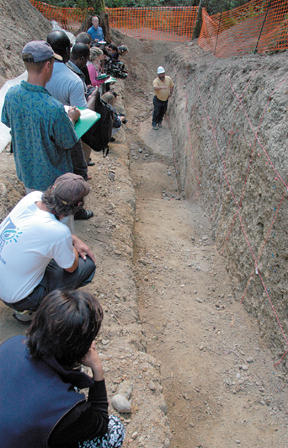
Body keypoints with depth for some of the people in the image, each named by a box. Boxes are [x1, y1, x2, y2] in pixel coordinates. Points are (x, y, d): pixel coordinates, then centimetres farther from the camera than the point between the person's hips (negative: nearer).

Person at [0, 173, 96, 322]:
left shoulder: (34, 196, -14)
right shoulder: (59, 232, -34)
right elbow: (71, 268, -12)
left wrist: (75, 240, 3)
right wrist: (72, 245, 6)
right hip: (18, 298, -7)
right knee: (88, 264, -3)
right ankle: (30, 310, 5)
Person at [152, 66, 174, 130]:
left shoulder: (168, 79, -7)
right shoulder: (156, 81, -23)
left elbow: (172, 86, 12)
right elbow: (155, 87, -45)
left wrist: (170, 93, 1)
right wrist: (161, 87, -62)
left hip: (166, 100, 4)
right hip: (158, 100, -4)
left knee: (163, 112, 18)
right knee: (156, 112, 4)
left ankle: (159, 122, 41)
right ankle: (154, 124, 23)